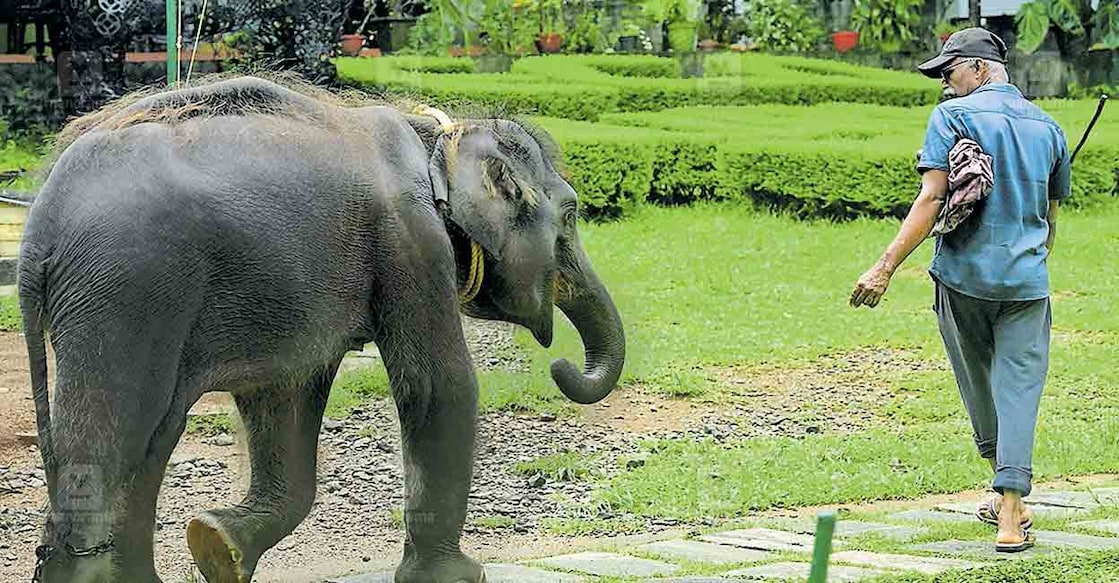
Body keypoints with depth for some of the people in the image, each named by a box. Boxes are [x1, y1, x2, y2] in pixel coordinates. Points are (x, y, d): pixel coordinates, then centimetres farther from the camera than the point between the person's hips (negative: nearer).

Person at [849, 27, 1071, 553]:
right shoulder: (1047, 126, 11)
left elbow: (932, 199, -14)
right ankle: (1010, 515, -10)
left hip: (963, 277, -2)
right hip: (1027, 283, 3)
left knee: (980, 389, 16)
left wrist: (886, 266, -16)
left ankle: (1007, 497, 28)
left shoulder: (953, 116, -5)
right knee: (1019, 392, 0)